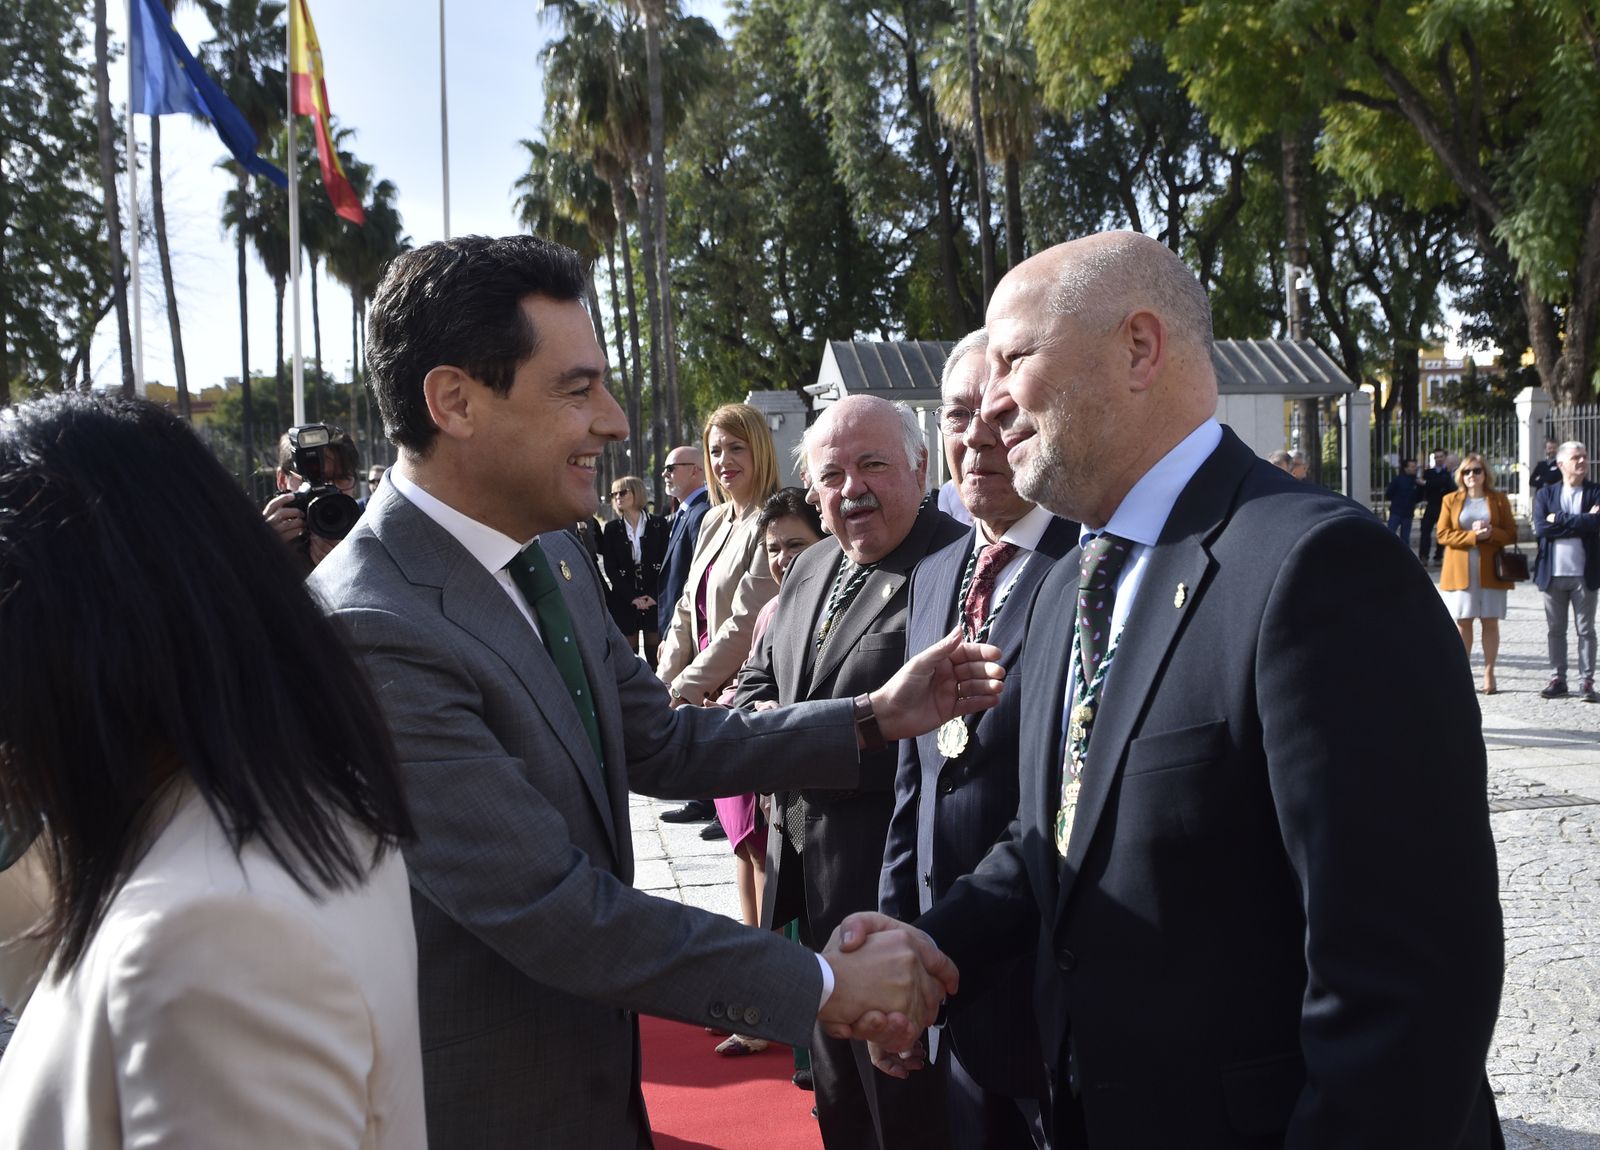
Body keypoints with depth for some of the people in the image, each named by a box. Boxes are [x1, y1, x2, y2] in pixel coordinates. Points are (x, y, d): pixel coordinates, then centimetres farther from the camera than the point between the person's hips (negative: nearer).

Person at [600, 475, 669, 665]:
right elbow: (610, 568, 0)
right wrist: (632, 597, -10)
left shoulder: (659, 524, 3)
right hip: (623, 601, 1)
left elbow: (666, 561, -1)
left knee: (655, 654, 0)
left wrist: (654, 595, -12)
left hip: (655, 599, -1)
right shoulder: (612, 529, 7)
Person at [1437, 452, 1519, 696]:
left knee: (1490, 621, 1)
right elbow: (1442, 534, -2)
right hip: (1460, 571, 0)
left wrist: (1490, 532, -16)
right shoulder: (1450, 500, 6)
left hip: (1490, 570, 0)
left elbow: (1511, 534, 4)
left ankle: (1489, 674, 7)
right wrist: (1472, 536, -14)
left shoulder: (1499, 499, 7)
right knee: (1462, 622, 1)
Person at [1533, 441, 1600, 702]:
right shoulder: (1545, 494, 6)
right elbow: (1541, 528, -10)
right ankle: (1558, 679, 18)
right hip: (1553, 573, 2)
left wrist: (1560, 519, -14)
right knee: (1555, 630, 9)